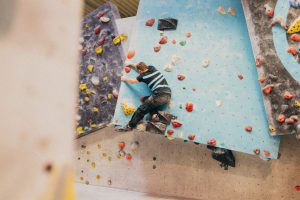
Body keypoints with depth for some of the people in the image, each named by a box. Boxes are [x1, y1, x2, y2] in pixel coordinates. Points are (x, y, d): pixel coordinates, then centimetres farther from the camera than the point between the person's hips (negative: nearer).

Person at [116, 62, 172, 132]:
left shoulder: (144, 76, 1)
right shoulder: (152, 68, 17)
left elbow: (131, 81, 18)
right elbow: (143, 67, 39)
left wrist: (124, 78, 38)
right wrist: (131, 64, 49)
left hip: (159, 96, -8)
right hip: (168, 97, 8)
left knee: (141, 110, 1)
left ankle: (129, 126, 3)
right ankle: (155, 115, 3)